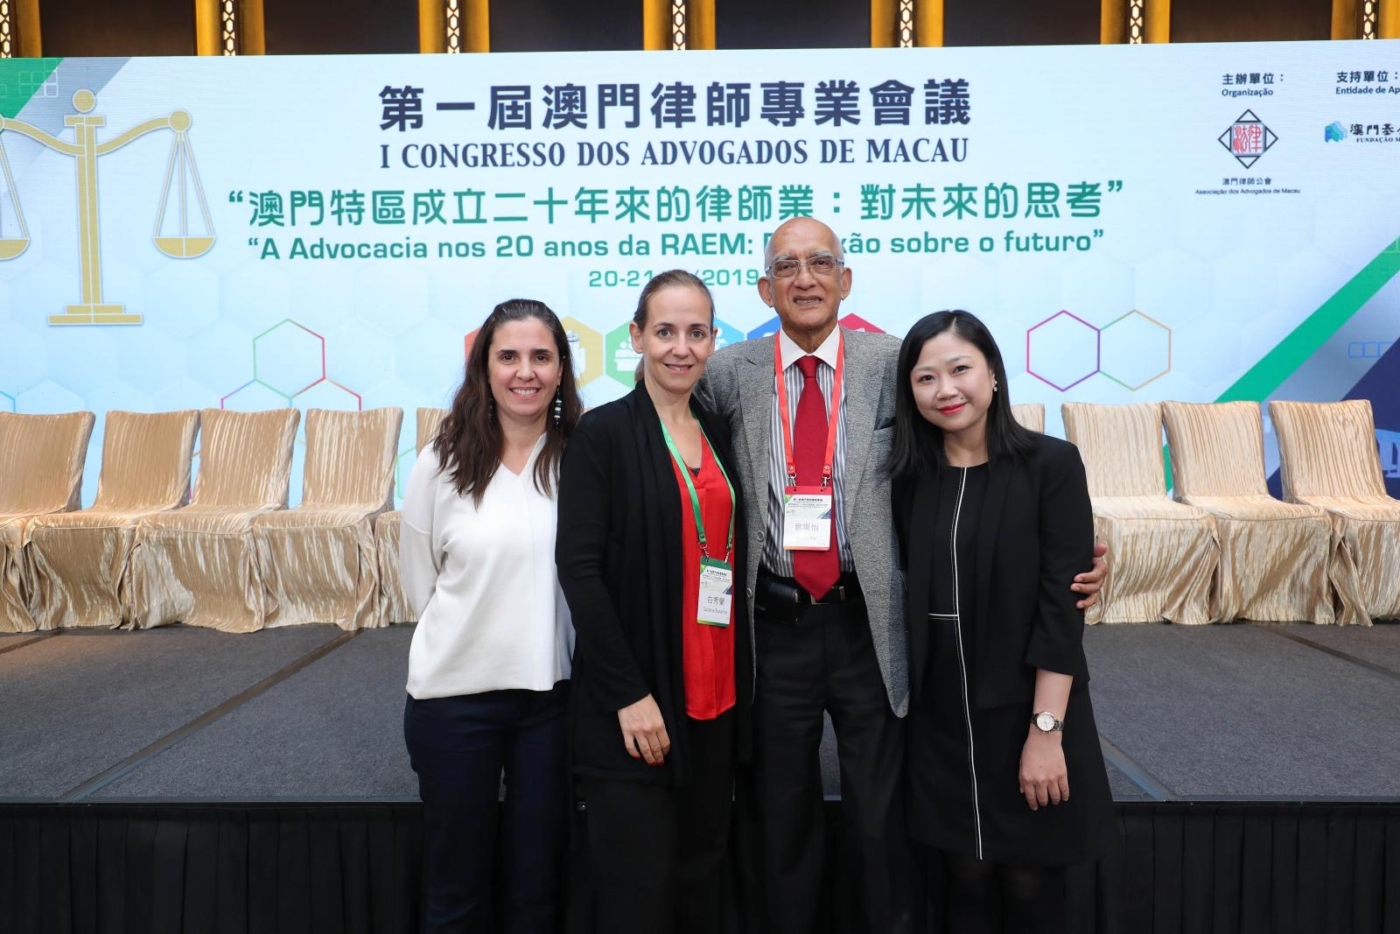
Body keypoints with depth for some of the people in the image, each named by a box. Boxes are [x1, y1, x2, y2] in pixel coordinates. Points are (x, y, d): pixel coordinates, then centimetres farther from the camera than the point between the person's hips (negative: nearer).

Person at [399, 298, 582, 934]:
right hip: (455, 694, 0)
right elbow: (419, 582, 5)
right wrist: (475, 631, 6)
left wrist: (537, 638, 2)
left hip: (553, 693, 0)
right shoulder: (443, 462, -6)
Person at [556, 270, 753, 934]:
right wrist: (629, 693, -15)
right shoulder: (603, 432, -7)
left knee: (701, 875, 16)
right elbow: (580, 570, -13)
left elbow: (731, 560, 13)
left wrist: (740, 681, 7)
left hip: (717, 696, 5)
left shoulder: (719, 434, 10)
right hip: (634, 700, -5)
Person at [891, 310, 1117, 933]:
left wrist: (1046, 730, -16)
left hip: (1027, 709, -3)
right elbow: (911, 595, 6)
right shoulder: (909, 475, 1)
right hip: (940, 715, 3)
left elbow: (1061, 606, -13)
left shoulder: (1051, 465, -9)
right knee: (967, 879, 14)